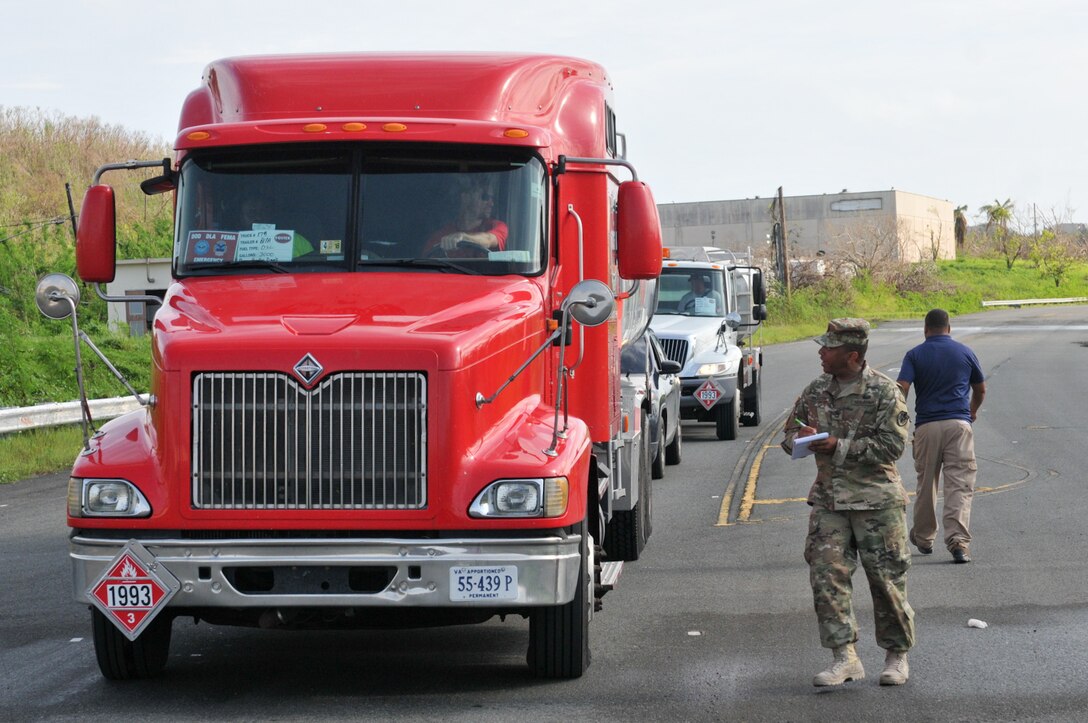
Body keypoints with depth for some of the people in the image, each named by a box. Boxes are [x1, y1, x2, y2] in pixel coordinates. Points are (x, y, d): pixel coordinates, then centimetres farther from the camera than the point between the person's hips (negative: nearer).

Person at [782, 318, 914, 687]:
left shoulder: (884, 392, -8)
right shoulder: (816, 390, 9)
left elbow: (892, 446, -15)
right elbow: (791, 430, 20)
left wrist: (839, 446, -20)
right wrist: (800, 437, -6)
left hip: (876, 500, -5)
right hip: (828, 498, 5)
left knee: (886, 577, 2)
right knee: (826, 574, -6)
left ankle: (897, 656, 18)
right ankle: (845, 657, -1)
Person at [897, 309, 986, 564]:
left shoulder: (915, 355, 3)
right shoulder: (965, 352, 9)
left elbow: (901, 389, -10)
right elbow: (980, 389, 21)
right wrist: (973, 410, 41)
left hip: (926, 427, 0)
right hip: (959, 424, 0)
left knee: (926, 485, 15)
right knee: (960, 485, -5)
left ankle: (923, 538, 29)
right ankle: (958, 541, -20)